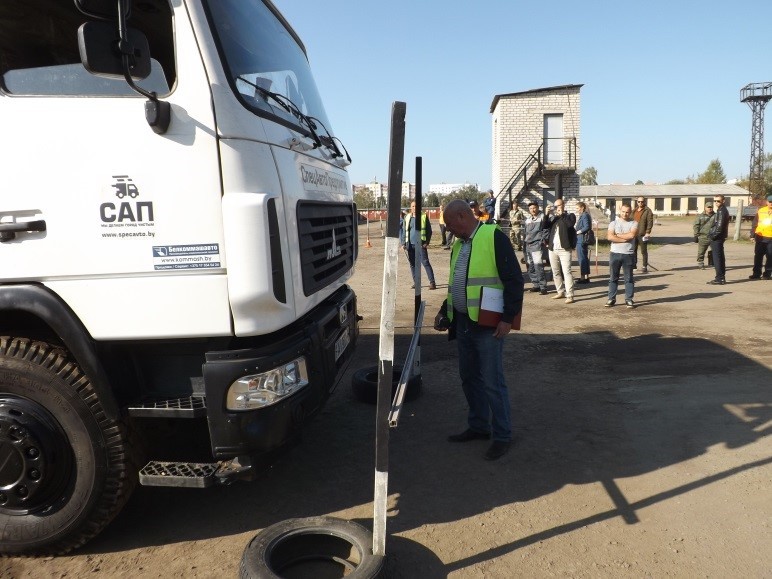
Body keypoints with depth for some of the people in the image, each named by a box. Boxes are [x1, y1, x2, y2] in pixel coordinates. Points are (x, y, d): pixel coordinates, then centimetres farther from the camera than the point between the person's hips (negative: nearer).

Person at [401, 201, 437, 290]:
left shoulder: (424, 217, 1)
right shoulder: (407, 217, 10)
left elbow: (429, 230, 2)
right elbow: (404, 231, 14)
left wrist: (427, 242, -7)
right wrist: (403, 242, 5)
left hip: (421, 244, -4)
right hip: (410, 245, 4)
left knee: (425, 263, -7)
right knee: (412, 264, 8)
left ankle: (432, 282, -7)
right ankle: (415, 282, 18)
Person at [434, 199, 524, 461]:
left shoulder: (494, 237, -11)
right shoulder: (458, 245, 15)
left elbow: (514, 280, -15)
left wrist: (508, 318, -18)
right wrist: (445, 311, 18)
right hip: (463, 323, 8)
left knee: (492, 382, -1)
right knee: (469, 378, 16)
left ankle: (502, 436, 14)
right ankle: (478, 427, 32)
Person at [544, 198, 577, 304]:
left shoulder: (570, 216, 2)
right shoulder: (552, 217, 16)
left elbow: (570, 224, -19)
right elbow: (545, 226, 2)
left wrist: (562, 214, -12)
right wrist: (546, 214, -9)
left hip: (564, 249, -6)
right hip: (552, 249, 6)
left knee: (566, 272, -11)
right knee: (555, 272, 12)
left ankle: (569, 295, -12)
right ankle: (561, 292, 23)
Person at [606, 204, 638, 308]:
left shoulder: (634, 223, 3)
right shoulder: (613, 223, 5)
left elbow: (632, 235, -16)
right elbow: (610, 237, -11)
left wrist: (618, 235, -8)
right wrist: (625, 239, -13)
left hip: (628, 254, -1)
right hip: (615, 254, 1)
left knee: (629, 278, 5)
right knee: (613, 278, 6)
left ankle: (629, 299, 11)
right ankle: (611, 299, 12)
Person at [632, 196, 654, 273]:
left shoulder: (648, 211, -4)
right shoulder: (634, 210, 16)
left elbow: (650, 222, -11)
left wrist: (647, 232, -18)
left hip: (642, 234, -6)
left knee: (643, 251, -1)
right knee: (633, 250, 12)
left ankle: (645, 267, 5)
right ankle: (634, 265, 24)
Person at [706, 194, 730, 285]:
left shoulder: (721, 211, -14)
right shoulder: (722, 210, 18)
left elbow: (719, 226, -22)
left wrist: (713, 235, -16)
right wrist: (712, 234, 15)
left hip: (717, 238, -11)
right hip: (719, 238, 11)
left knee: (717, 258, -8)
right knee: (720, 258, 15)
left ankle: (719, 278, -8)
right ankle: (721, 278, 22)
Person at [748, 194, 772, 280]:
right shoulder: (761, 211, 6)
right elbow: (755, 223, 7)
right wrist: (752, 234, -1)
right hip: (760, 237, 1)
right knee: (758, 256, 5)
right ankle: (756, 273, 13)